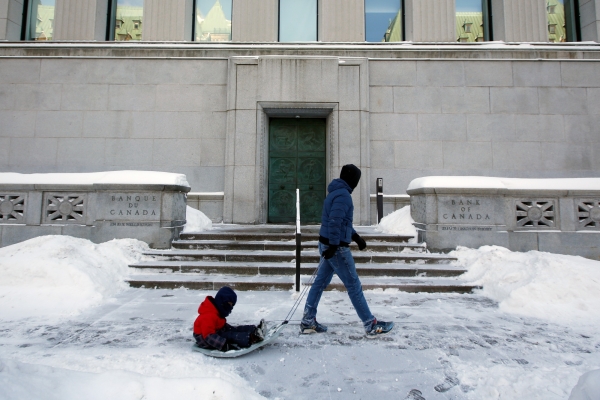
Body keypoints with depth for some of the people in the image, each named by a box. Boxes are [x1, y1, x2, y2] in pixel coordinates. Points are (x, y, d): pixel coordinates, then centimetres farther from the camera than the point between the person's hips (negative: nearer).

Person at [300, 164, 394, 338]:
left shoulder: (335, 192, 15)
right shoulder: (343, 195, -16)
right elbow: (335, 221, -25)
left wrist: (356, 237, 20)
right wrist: (333, 245, -26)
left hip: (327, 245, 10)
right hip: (336, 247, -10)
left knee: (320, 282, 13)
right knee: (354, 285, -1)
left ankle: (308, 322, 20)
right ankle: (371, 326, 9)